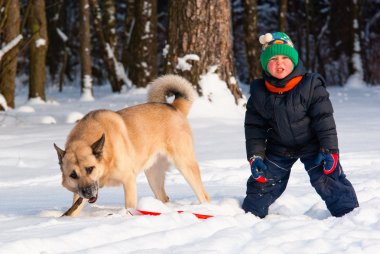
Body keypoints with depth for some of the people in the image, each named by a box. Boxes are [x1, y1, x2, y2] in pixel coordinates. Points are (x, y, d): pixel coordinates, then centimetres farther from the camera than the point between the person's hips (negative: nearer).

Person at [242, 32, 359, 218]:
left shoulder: (310, 85, -19)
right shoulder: (259, 92, -9)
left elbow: (324, 118, -16)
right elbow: (254, 126, -2)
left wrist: (329, 149, -19)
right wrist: (255, 156, -7)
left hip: (311, 144, -3)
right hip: (279, 148, 3)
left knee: (327, 178, -14)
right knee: (263, 181, 9)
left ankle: (348, 213, -6)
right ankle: (251, 213, 29)